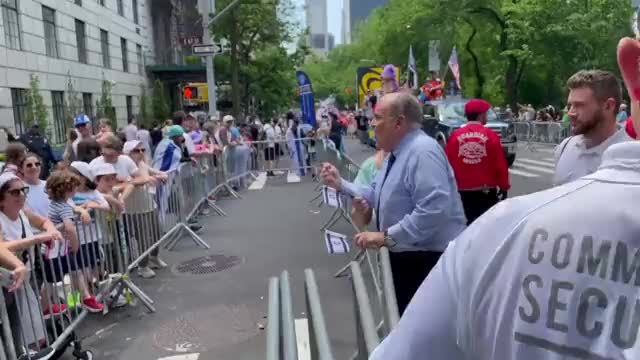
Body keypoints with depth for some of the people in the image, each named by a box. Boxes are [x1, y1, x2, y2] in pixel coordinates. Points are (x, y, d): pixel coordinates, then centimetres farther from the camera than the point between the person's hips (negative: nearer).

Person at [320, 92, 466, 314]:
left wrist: (387, 236, -31)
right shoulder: (397, 153, 9)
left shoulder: (423, 151, -24)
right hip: (405, 256, 10)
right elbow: (376, 196, 16)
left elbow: (434, 210, -34)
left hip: (429, 260, -10)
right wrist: (340, 184, 6)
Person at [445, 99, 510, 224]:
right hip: (487, 192, -2)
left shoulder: (455, 136, -2)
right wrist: (504, 187, 7)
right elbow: (500, 165, -5)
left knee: (467, 224, 10)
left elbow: (449, 165, 1)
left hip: (463, 192, 2)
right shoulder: (490, 135, -7)